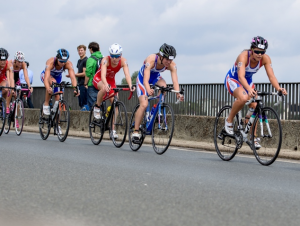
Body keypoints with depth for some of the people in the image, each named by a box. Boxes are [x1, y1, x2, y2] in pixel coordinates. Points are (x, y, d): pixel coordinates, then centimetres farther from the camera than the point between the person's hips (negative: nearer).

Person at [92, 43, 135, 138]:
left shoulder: (123, 61, -23)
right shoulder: (105, 60, -32)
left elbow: (127, 74, -34)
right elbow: (103, 75, -44)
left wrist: (130, 86, -53)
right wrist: (106, 84, -64)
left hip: (111, 80, 4)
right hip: (99, 79, -4)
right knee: (104, 88, -39)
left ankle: (113, 129, -5)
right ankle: (97, 107, -13)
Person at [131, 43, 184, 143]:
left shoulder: (172, 65, -27)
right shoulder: (151, 60, -38)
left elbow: (175, 81, -36)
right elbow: (146, 80, -46)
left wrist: (178, 94, -54)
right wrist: (148, 90, -67)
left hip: (155, 76, 4)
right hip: (142, 77, -4)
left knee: (163, 86, -31)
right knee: (144, 104, -19)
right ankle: (135, 132, -10)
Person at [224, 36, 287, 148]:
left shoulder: (265, 59, -21)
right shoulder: (244, 56, -35)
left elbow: (271, 76, -28)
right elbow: (241, 76, -46)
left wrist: (279, 88, -47)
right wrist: (249, 89, -64)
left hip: (248, 80, 6)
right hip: (232, 79, -5)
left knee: (254, 106, -11)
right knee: (243, 98, -35)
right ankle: (229, 120, -12)